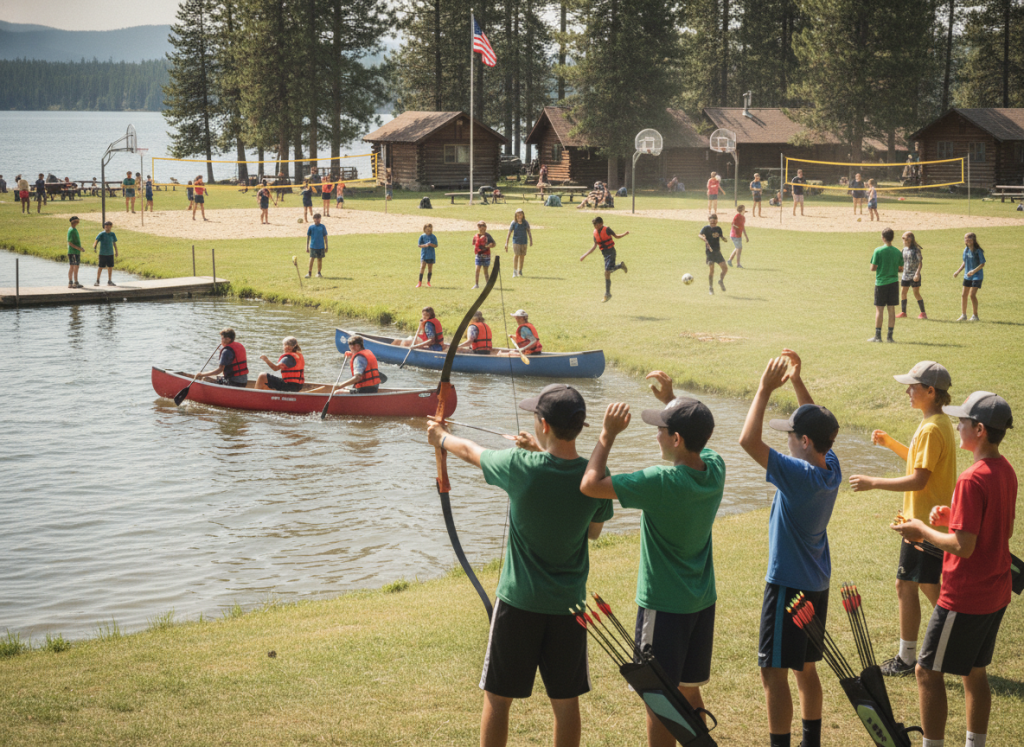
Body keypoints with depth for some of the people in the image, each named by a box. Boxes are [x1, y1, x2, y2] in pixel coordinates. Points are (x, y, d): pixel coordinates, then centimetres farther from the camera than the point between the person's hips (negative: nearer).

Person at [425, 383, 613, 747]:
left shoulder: (520, 467, -18)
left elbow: (471, 452, 2)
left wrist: (441, 438, 26)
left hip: (519, 601, -2)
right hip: (568, 604, 3)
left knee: (497, 699, 12)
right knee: (565, 701, 14)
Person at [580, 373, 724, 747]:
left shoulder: (661, 482, -26)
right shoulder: (715, 469, -4)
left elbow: (590, 485, -26)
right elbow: (696, 436, 21)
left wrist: (608, 434, -15)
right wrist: (671, 399, 17)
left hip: (663, 606, -7)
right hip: (702, 601, 8)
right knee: (689, 690, 21)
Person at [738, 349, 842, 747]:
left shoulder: (799, 475, -24)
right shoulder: (831, 467, -1)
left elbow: (748, 440, -30)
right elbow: (817, 422, 17)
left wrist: (765, 388, -24)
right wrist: (796, 380, 9)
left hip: (788, 585, -9)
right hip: (817, 583, 9)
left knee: (774, 672, -2)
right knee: (806, 668, 19)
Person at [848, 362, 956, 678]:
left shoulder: (931, 429, -21)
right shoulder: (940, 422, 11)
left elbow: (918, 480, -25)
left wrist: (873, 483, -21)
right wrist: (891, 443, 13)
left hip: (923, 523, -10)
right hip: (934, 519, 10)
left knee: (906, 586, -2)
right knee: (929, 585, 17)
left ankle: (906, 659, 7)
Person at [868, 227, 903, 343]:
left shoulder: (878, 251, -10)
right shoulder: (898, 252, 1)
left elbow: (873, 268, -9)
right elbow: (901, 269, 8)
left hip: (881, 283, -3)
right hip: (894, 283, 3)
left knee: (879, 310, 3)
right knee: (892, 309, 6)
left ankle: (878, 336, 4)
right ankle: (890, 336, 6)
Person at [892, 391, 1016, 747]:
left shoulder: (972, 480, -24)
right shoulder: (1006, 471, 5)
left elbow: (963, 546, -25)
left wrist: (922, 531, -11)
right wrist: (954, 517, 8)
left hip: (965, 598, -9)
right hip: (995, 594, 9)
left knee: (928, 672, 2)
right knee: (975, 672, 18)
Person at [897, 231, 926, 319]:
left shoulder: (916, 250, -11)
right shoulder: (904, 249, 10)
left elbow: (920, 263, -12)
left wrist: (917, 273, -21)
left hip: (914, 276, -7)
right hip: (905, 275, 7)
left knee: (916, 293, -5)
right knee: (903, 292, 6)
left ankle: (923, 313, 3)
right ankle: (903, 312, 16)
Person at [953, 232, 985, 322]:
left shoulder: (978, 251, -15)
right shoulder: (966, 250, 4)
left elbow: (982, 264, -15)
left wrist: (974, 271, -27)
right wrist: (958, 271, 9)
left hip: (977, 276, -7)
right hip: (967, 276, 7)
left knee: (972, 294, -14)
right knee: (964, 295, 5)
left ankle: (975, 316, -2)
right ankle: (963, 315, 14)